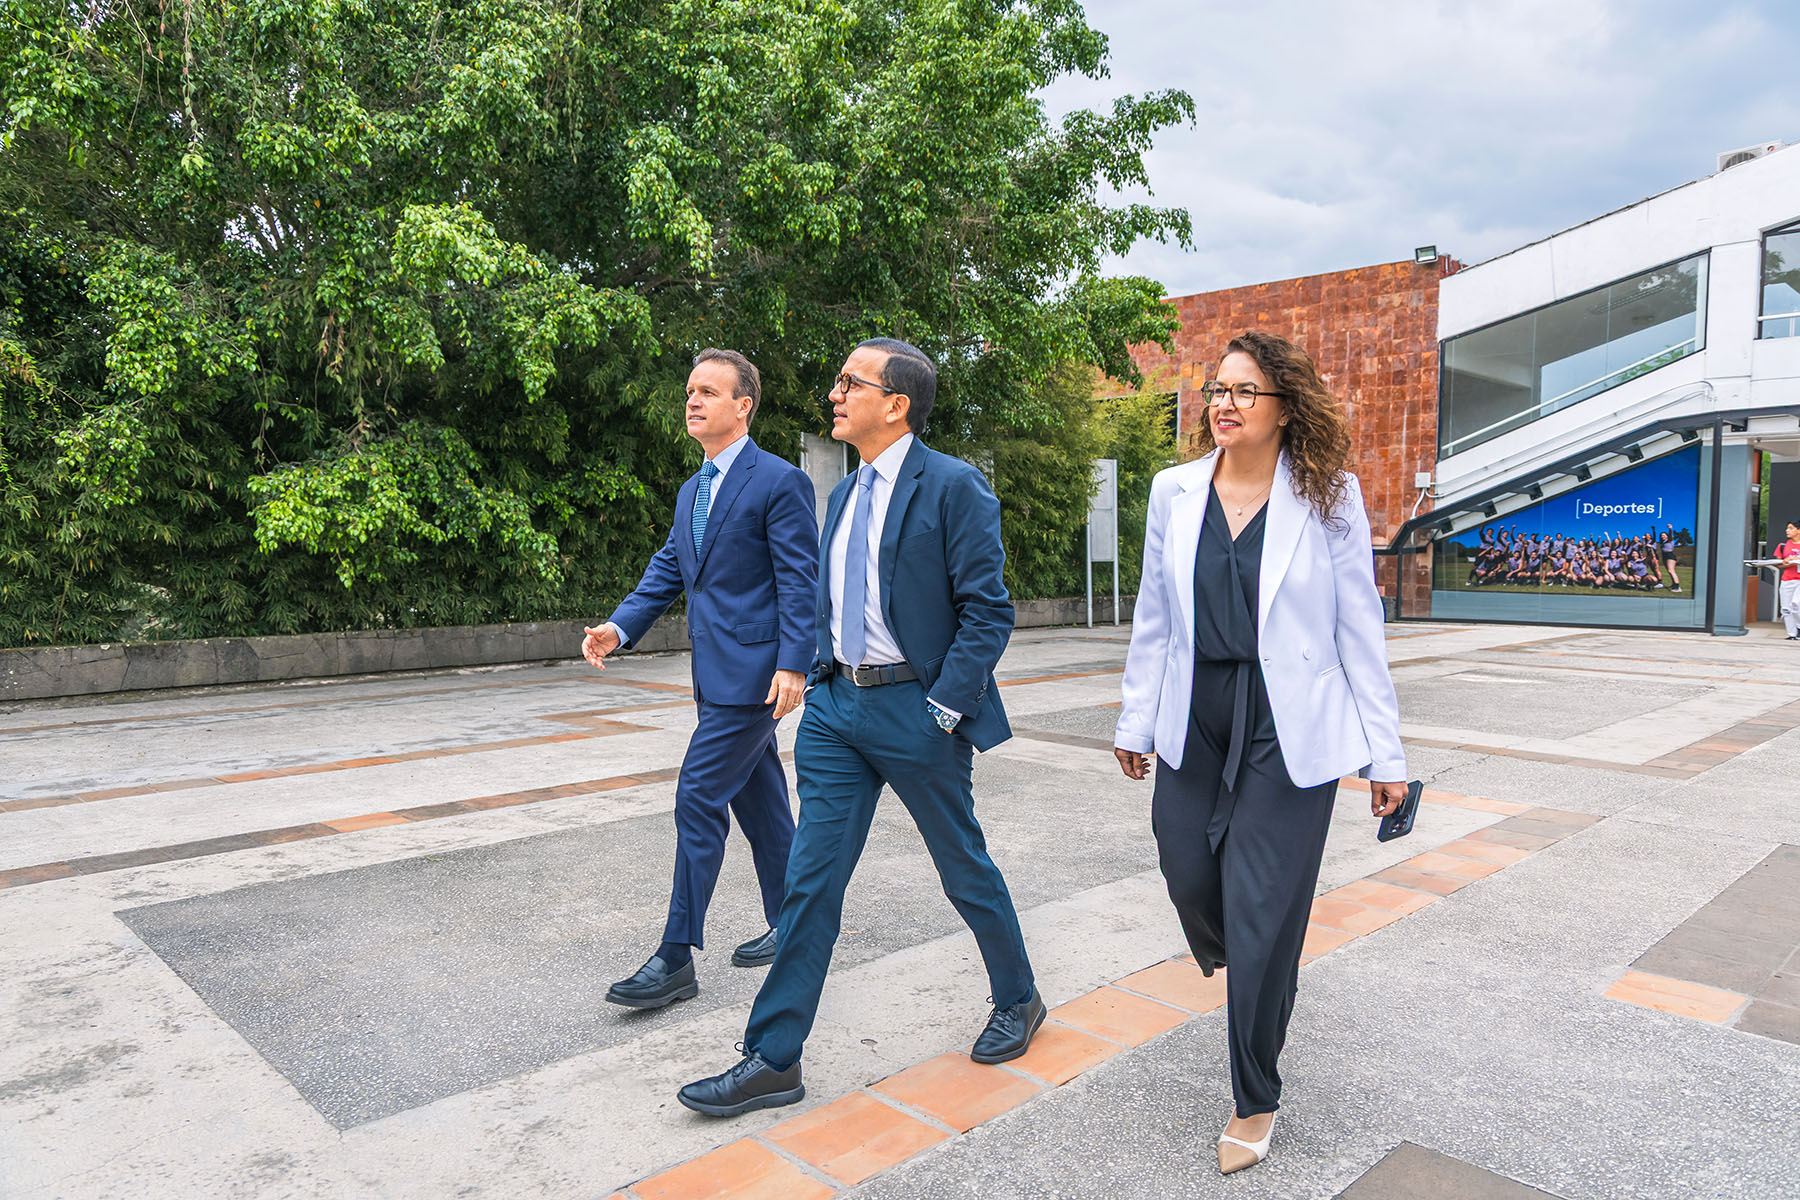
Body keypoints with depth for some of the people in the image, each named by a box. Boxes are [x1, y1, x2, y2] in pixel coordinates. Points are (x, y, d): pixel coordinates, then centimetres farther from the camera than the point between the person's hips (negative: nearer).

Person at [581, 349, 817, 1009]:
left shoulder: (780, 481, -10)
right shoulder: (692, 491, 17)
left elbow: (799, 580, -14)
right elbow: (667, 570, 16)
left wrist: (792, 665, -21)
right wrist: (618, 626, 1)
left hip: (755, 671, -9)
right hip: (717, 673, 9)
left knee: (699, 799, -9)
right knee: (759, 801, 16)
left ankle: (676, 959, -1)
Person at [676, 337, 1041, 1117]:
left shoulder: (954, 488, -11)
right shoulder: (844, 496, 13)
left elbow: (987, 612, -13)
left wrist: (942, 708, -17)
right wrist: (824, 683, 10)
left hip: (915, 708, -6)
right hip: (837, 702, 7)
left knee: (965, 870, 11)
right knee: (811, 879, 5)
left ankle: (1018, 1002, 37)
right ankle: (773, 1060, 14)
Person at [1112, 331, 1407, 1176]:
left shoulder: (1328, 497, -4)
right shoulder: (1174, 492, 4)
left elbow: (1360, 627, -2)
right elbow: (1154, 618, 9)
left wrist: (1384, 753, -2)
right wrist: (1135, 720, 9)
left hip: (1290, 729, -3)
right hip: (1194, 722, 3)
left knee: (1263, 917, 1)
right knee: (1189, 871, 12)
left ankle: (1255, 1101, 23)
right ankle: (1232, 958, 51)